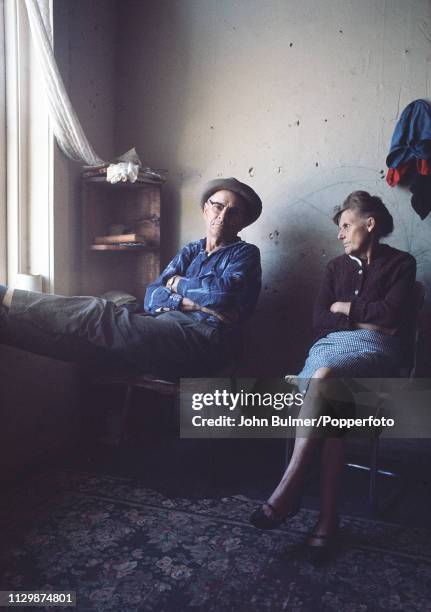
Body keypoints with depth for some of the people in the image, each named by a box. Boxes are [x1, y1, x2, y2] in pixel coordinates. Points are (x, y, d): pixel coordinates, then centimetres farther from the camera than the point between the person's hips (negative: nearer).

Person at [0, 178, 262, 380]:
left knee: (101, 316, -21)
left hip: (205, 337, -5)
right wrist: (192, 300, -9)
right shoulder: (190, 251, 24)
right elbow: (152, 298, 9)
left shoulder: (245, 253, 9)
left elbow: (223, 291, -14)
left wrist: (177, 283, 3)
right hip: (166, 329, 5)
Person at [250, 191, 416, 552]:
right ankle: (328, 513, -29)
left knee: (325, 376, -36)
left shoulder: (401, 263, 9)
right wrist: (364, 320, -3)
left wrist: (345, 308, 2)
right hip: (332, 345, 4)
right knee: (331, 404, -31)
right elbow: (319, 320, 10)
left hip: (375, 351, -4)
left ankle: (289, 489, -32)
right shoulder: (338, 266, 22)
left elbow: (392, 314, -8)